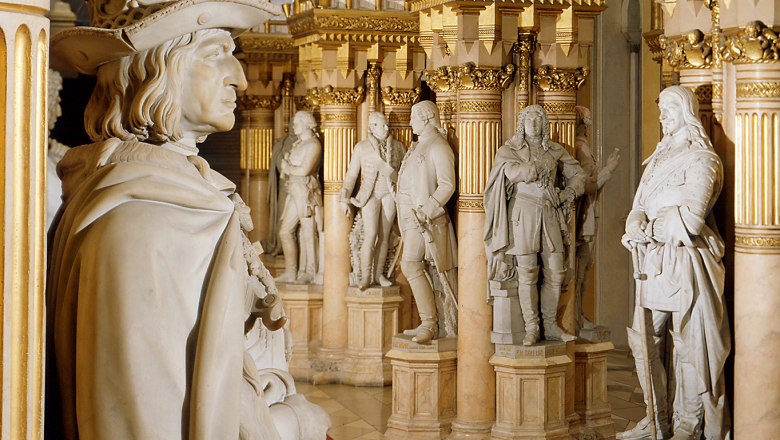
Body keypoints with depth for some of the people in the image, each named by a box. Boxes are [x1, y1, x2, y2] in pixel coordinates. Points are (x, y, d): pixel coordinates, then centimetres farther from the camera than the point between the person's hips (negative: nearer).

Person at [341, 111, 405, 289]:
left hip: (389, 194, 3)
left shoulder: (398, 147, 6)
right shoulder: (361, 147, 0)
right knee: (370, 236, -11)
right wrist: (345, 198, -5)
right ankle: (365, 277, -4)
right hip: (370, 194, -2)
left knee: (384, 236, 4)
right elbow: (351, 174, 1)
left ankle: (379, 274, 14)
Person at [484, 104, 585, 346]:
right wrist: (540, 169, -5)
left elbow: (578, 174, 20)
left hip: (550, 214, 4)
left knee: (556, 271, 0)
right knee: (527, 273, -5)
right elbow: (513, 172, -14)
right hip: (524, 212, -3)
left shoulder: (555, 151, 16)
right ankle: (531, 328, 0)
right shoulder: (509, 150, 6)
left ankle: (551, 325, 11)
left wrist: (570, 191, 2)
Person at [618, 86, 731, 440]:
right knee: (642, 341, 9)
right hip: (654, 263, 8)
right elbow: (641, 206, 11)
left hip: (686, 262, -8)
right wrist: (637, 223, -11)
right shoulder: (659, 158, 17)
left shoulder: (701, 160, -8)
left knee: (689, 345, -2)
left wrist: (647, 231, -12)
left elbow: (691, 218, -19)